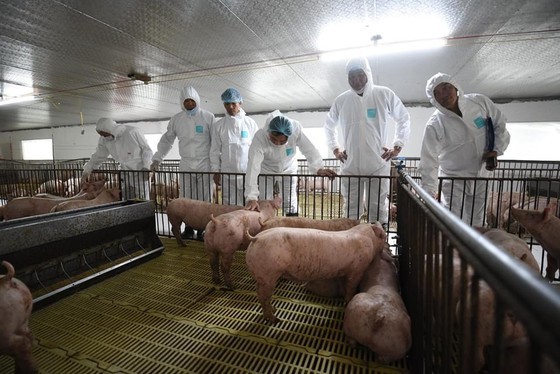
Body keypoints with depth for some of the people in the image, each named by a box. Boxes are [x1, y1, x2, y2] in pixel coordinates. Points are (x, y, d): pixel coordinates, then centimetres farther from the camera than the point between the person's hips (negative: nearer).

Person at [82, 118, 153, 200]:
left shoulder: (133, 132, -16)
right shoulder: (104, 140, 1)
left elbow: (147, 150, -10)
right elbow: (98, 156, 12)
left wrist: (146, 167, -19)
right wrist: (86, 171, 6)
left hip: (140, 174, -5)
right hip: (125, 176, 5)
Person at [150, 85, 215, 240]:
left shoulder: (208, 117, -1)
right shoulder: (176, 119, 9)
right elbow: (166, 140, 14)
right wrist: (157, 159, 5)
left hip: (205, 164, -3)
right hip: (186, 165, 3)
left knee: (204, 199, 1)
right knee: (185, 198, 6)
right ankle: (188, 228, 19)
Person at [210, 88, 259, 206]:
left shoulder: (250, 123, 2)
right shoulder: (219, 125, 5)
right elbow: (215, 150, 7)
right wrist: (216, 171, 4)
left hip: (248, 173, -1)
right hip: (227, 174, 1)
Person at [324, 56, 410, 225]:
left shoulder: (384, 94, 0)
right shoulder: (341, 100, 5)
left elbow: (404, 118, 13)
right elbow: (329, 125, 21)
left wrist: (397, 146, 5)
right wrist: (335, 148, 12)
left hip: (378, 165, -1)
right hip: (350, 166, 2)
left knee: (378, 211, 3)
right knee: (351, 210, 8)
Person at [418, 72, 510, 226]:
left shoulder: (480, 101, -10)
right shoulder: (434, 125, -22)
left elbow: (500, 123, 8)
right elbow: (428, 163, -20)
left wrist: (497, 149, -5)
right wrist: (429, 193, -22)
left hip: (481, 175, 4)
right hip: (453, 179, -4)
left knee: (475, 223, 17)